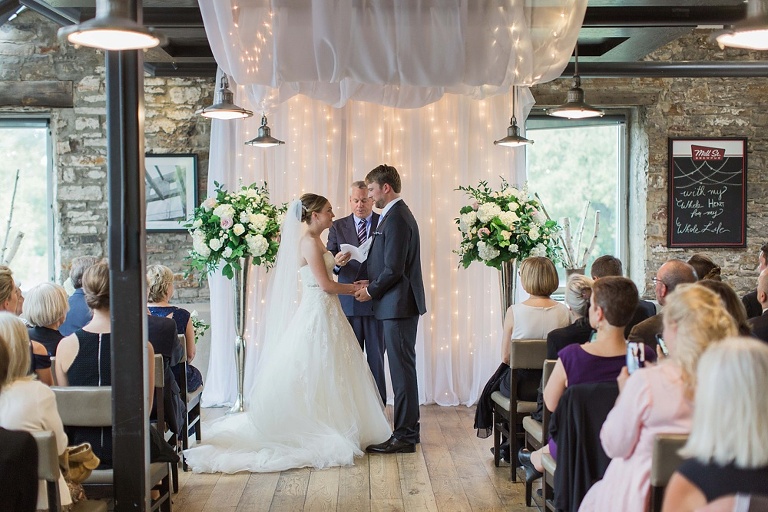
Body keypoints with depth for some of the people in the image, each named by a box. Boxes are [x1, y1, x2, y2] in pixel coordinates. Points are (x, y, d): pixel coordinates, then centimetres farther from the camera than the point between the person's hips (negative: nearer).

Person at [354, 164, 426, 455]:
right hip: (400, 304, 10)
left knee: (402, 368, -5)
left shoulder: (396, 218, -17)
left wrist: (371, 291, -7)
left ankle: (404, 436, 0)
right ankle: (409, 429, 22)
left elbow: (394, 269, -21)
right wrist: (370, 282, 6)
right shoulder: (397, 214, 16)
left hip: (399, 305, -10)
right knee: (403, 367, 14)